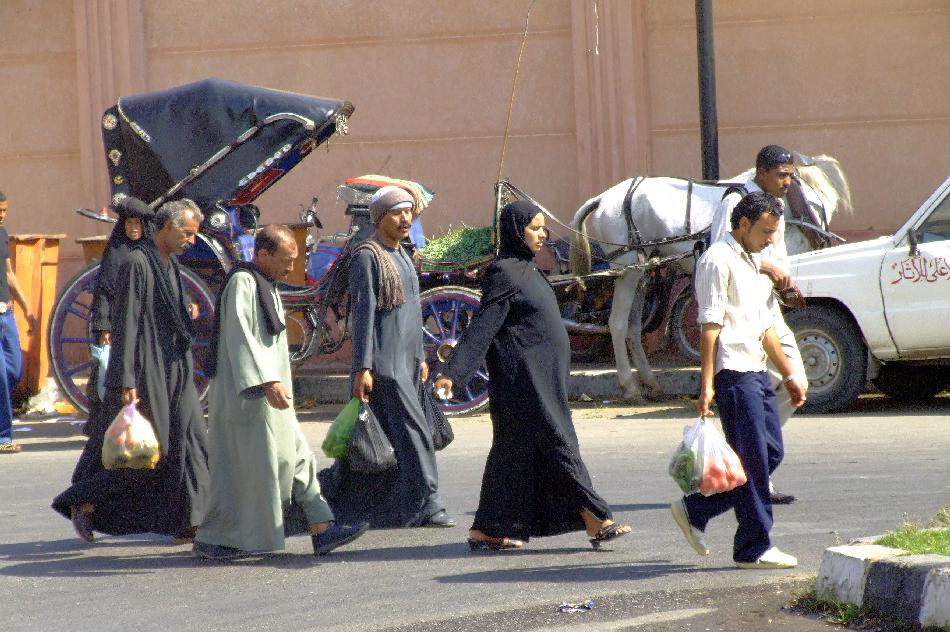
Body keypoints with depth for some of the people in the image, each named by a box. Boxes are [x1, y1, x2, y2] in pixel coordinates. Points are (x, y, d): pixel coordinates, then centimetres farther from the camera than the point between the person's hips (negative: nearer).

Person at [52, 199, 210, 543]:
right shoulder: (137, 263, -15)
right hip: (146, 372, -9)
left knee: (189, 441, 3)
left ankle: (186, 524, 6)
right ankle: (84, 502, 8)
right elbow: (125, 324, -18)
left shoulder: (170, 265, 13)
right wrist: (126, 381, -22)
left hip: (173, 370, 9)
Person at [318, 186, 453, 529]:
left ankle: (332, 489, 22)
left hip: (405, 358, 9)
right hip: (383, 360, -9)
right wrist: (363, 368, -19)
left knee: (379, 435, 11)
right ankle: (424, 504, -8)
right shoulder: (367, 256, -11)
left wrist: (420, 357, 21)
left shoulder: (402, 255, 16)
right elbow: (363, 313, -16)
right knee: (412, 429, -11)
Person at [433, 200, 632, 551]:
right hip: (524, 378, -10)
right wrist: (452, 373, -24)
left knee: (514, 450, 10)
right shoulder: (504, 273, -13)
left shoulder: (524, 269, 15)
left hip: (543, 376, 10)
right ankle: (596, 521, -6)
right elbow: (482, 327, -19)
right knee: (556, 442, -7)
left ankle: (486, 532, 13)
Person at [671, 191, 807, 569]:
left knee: (771, 452, 9)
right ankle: (754, 548, 0)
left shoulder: (753, 264, 21)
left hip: (756, 372, 10)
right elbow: (709, 326, -15)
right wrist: (706, 385, -20)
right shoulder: (719, 261, -9)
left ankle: (694, 510, 16)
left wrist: (789, 374, 27)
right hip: (732, 372, -10)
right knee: (752, 459, -7)